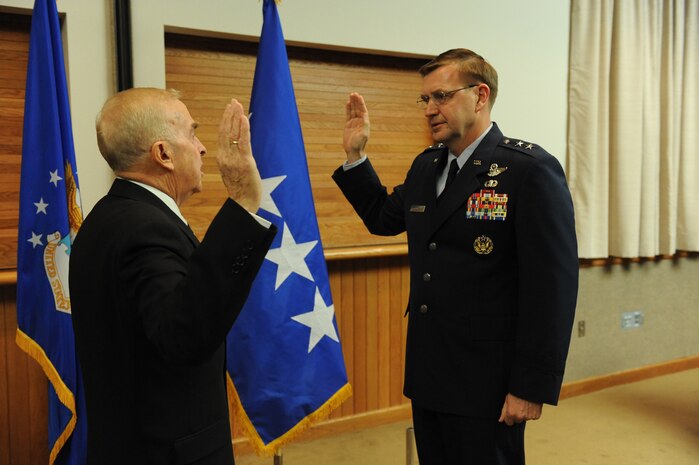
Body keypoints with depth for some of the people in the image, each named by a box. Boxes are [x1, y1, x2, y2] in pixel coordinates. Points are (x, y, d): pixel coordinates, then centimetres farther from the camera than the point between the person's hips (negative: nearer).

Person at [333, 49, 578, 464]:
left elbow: (553, 285, -17)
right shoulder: (426, 166, 8)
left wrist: (532, 387, -16)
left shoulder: (530, 169, -14)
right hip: (428, 375, 7)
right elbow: (384, 218, 23)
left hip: (486, 383, -7)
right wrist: (356, 154, 12)